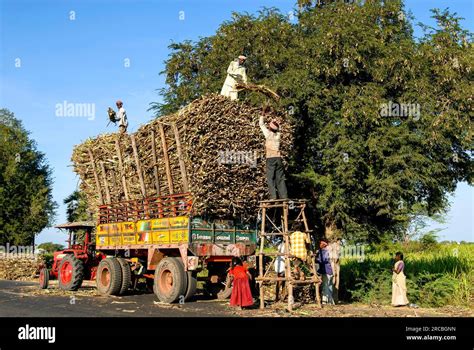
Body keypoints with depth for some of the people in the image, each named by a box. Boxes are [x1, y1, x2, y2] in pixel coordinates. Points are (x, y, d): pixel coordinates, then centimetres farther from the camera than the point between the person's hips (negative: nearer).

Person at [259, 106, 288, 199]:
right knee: (280, 178, 3)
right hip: (278, 158, 5)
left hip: (270, 158, -5)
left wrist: (264, 112, 15)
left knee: (270, 178, -5)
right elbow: (277, 127, 33)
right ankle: (284, 196, -3)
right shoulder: (278, 134, 10)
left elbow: (261, 124, 8)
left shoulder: (269, 134, -2)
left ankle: (273, 197, -14)